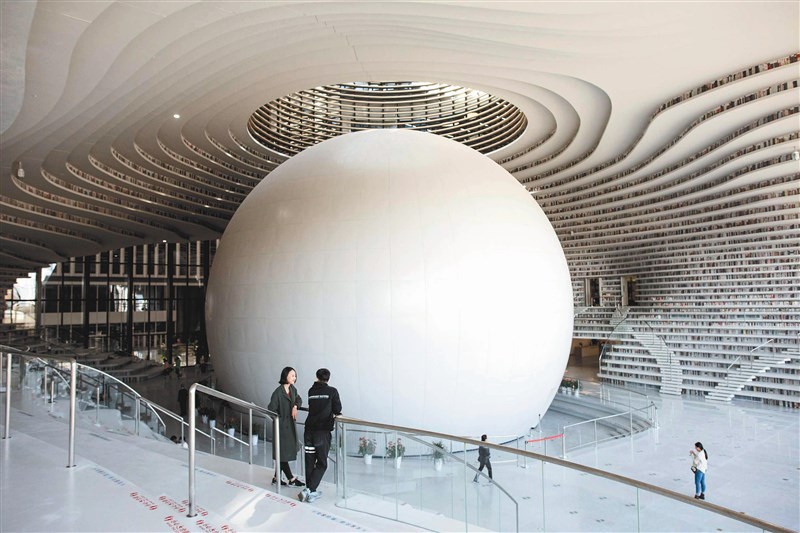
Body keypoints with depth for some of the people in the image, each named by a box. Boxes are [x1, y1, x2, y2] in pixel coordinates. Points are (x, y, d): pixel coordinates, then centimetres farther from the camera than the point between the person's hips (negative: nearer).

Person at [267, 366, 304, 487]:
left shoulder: (293, 389, 4)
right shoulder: (278, 392, -18)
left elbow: (299, 399, 20)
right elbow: (271, 409, -17)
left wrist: (295, 406, -1)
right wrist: (280, 420, -10)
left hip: (291, 425, 8)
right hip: (282, 426, -8)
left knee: (288, 451, 13)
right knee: (283, 452, 1)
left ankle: (276, 477, 25)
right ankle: (291, 479, 7)